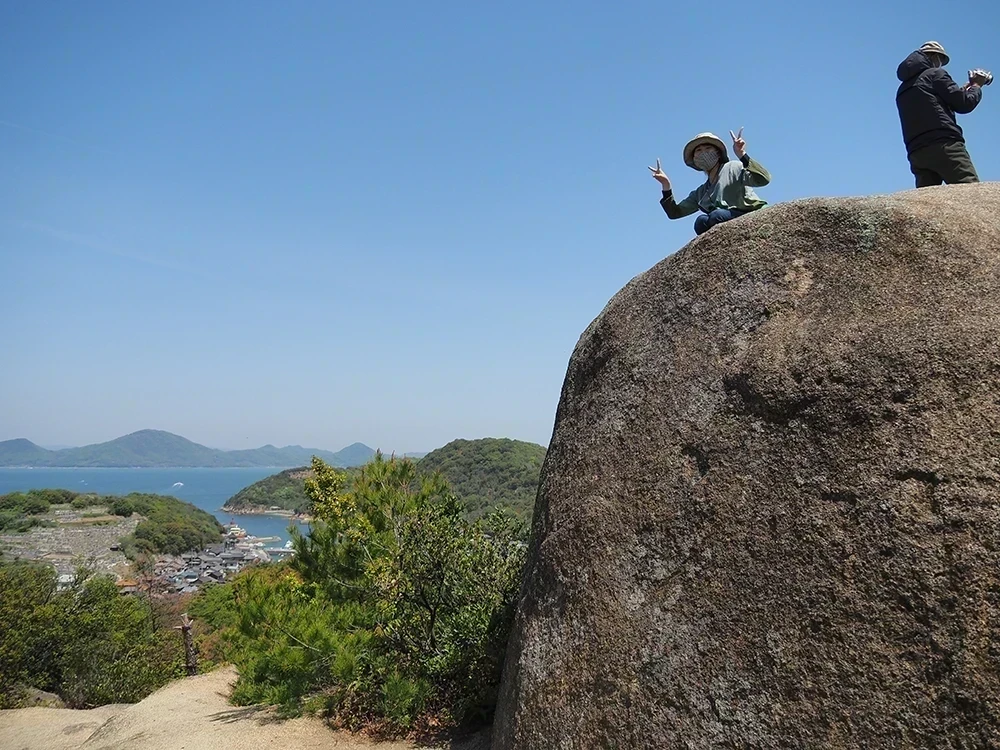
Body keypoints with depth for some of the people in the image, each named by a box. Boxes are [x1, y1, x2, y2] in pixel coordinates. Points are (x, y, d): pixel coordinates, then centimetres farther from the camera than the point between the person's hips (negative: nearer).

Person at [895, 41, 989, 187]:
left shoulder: (902, 90, 26)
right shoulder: (935, 74, 6)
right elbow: (964, 104, 2)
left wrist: (964, 88, 34)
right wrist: (976, 85, 21)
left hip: (916, 153, 7)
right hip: (944, 146, -7)